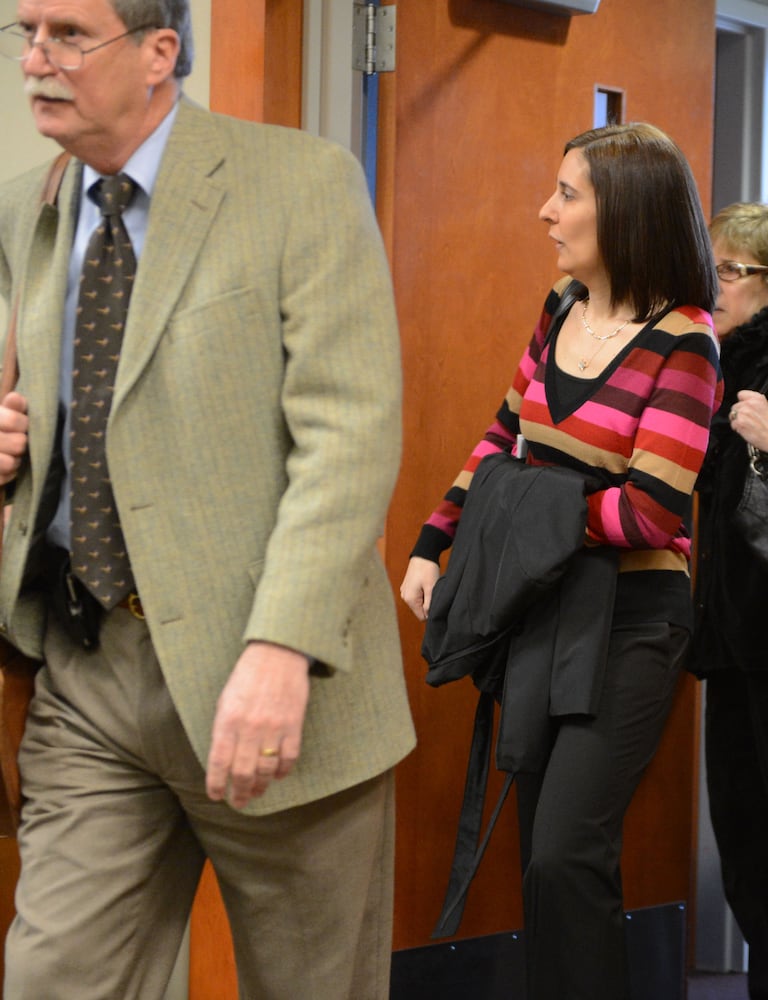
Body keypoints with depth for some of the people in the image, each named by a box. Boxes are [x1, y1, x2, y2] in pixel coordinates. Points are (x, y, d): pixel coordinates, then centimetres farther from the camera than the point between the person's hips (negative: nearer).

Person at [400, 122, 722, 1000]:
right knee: (542, 852, 10)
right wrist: (431, 545, 10)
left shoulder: (682, 342, -14)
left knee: (564, 856, -15)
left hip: (630, 623, -7)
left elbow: (649, 511, -19)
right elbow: (505, 437, 17)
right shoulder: (560, 311, 6)